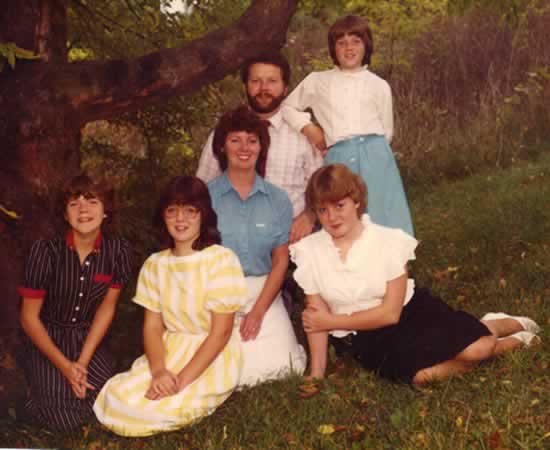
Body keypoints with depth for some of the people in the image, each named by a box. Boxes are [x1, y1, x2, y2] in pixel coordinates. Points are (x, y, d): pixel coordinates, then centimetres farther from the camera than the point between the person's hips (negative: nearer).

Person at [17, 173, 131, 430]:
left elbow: (107, 307, -2)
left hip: (88, 338, 3)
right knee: (64, 418, -19)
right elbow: (29, 317, -12)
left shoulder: (117, 250, -12)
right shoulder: (46, 250, -20)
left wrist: (83, 361, -10)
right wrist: (65, 366, -15)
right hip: (46, 338, -3)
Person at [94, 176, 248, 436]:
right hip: (169, 353, 5)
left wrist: (182, 379, -21)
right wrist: (159, 370, -19)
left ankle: (199, 403, 5)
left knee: (146, 411, -21)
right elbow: (152, 326, 1)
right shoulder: (155, 264, 4)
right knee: (116, 400, -15)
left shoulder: (221, 260, -13)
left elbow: (221, 332, -14)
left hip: (211, 361, -5)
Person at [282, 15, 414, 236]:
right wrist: (308, 127, 7)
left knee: (379, 221, -2)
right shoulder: (317, 81, 12)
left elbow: (386, 132, 17)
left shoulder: (379, 85, 11)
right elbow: (287, 107, 21)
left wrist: (369, 148, 9)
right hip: (338, 160, 0)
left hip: (374, 157, 0)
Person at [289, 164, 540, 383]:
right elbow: (316, 316, -3)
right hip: (366, 338, 1)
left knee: (477, 348, -21)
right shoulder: (309, 251, -9)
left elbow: (390, 312, -17)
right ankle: (507, 342, 2)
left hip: (411, 312, -1)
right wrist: (317, 374, -8)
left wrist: (332, 321, -17)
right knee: (421, 374, -26)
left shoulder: (388, 241, -15)